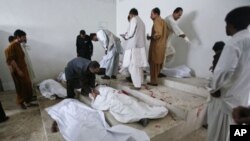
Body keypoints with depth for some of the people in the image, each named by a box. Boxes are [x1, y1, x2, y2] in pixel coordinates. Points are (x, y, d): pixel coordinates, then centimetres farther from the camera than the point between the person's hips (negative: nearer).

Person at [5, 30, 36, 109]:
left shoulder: (18, 45, 11)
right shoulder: (11, 46, -17)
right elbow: (11, 60, -21)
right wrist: (18, 70, -22)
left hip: (23, 69, 9)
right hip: (17, 71, -9)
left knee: (28, 85, 12)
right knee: (21, 87, 3)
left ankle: (28, 102, 24)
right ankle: (20, 103, 22)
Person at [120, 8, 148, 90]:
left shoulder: (134, 20, -5)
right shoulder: (141, 21, 19)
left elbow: (131, 33, -11)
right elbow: (137, 34, 17)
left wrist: (125, 36, 7)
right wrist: (127, 35, 18)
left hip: (133, 46, -8)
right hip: (141, 46, 9)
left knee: (133, 66, -4)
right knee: (138, 65, 13)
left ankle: (137, 85, -1)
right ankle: (140, 82, 22)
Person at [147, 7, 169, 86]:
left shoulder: (157, 21, -10)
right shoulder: (163, 21, 18)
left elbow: (158, 34, -22)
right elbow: (166, 34, 18)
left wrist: (150, 37, -9)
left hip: (156, 46, -9)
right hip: (161, 45, 10)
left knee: (154, 63, -4)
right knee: (158, 63, 13)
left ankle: (154, 81, 1)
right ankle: (155, 79, 22)